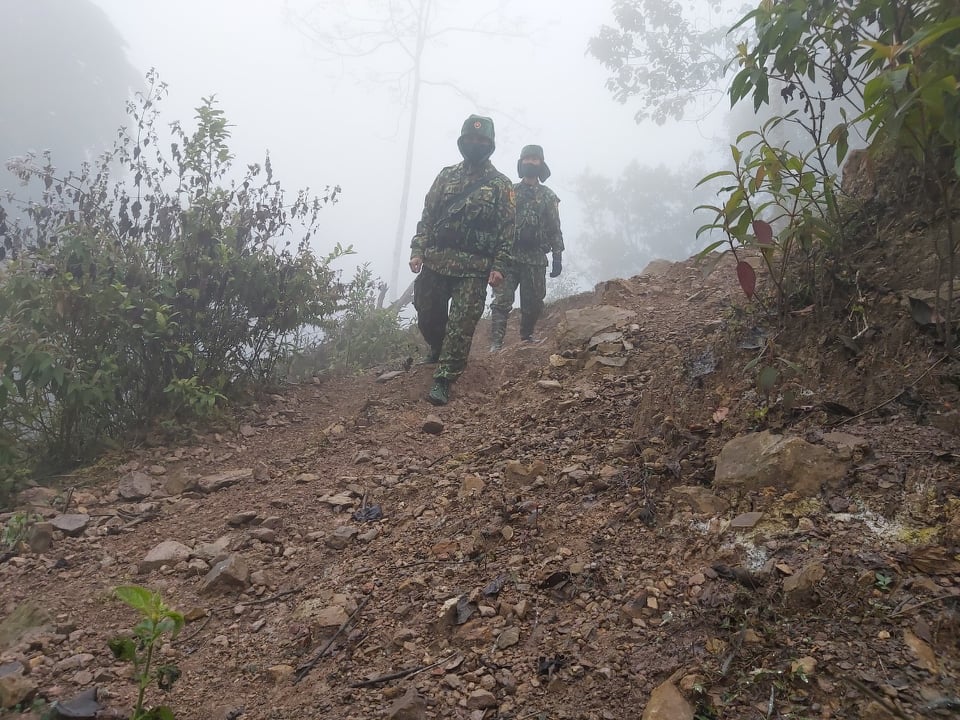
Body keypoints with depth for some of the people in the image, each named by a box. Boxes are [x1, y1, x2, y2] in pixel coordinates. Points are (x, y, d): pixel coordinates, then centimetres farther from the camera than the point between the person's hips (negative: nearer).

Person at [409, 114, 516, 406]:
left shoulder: (501, 184, 3)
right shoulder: (446, 176, 12)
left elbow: (507, 229, -1)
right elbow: (427, 216, 11)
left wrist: (499, 266, -11)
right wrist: (417, 250, 1)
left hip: (474, 269, -3)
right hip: (436, 261, 4)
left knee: (461, 325, -7)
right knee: (427, 314, 11)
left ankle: (444, 379, -4)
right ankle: (438, 350, 41)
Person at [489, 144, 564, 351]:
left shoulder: (548, 196, 9)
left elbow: (555, 230, 6)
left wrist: (558, 258, 0)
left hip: (536, 258, 1)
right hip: (509, 256, -1)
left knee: (533, 303, 8)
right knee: (502, 301, -11)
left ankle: (527, 338, 29)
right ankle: (496, 345, -14)